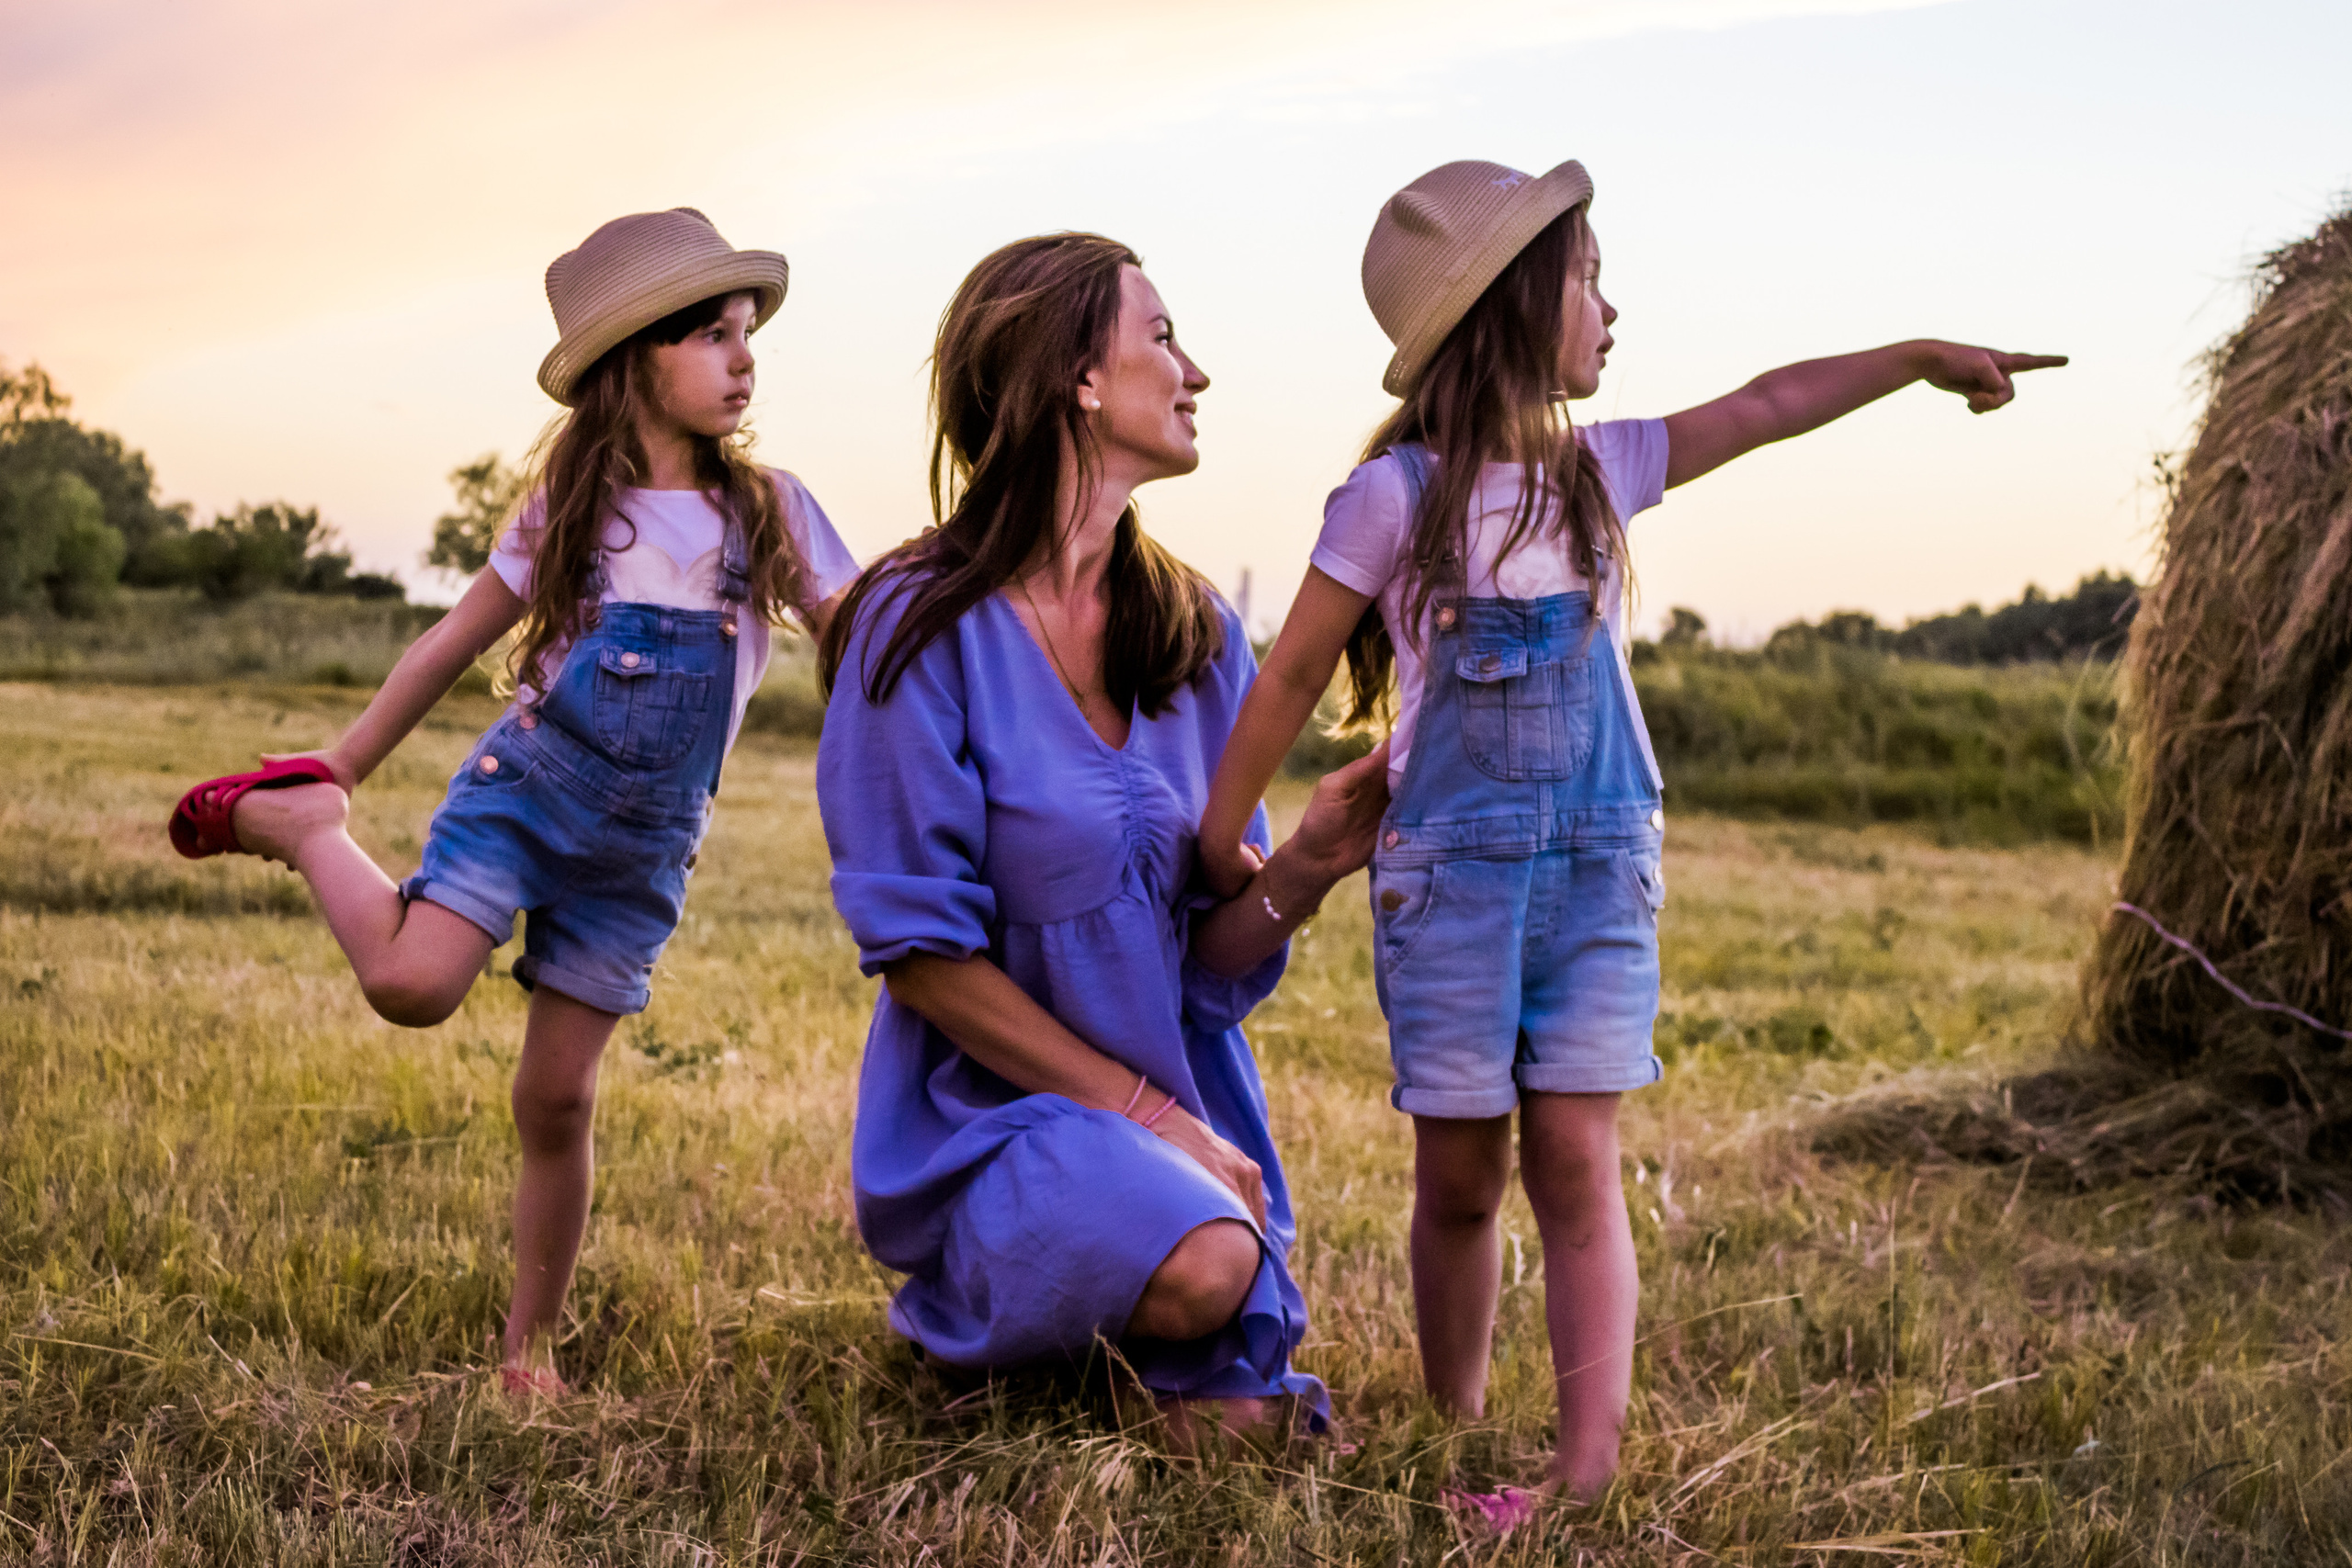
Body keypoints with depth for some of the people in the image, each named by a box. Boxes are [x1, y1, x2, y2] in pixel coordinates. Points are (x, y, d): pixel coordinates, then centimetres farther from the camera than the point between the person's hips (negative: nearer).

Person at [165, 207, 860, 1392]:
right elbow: (449, 648, 9)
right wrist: (340, 773, 12)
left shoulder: (772, 512, 5)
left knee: (557, 1094, 0)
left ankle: (530, 1346, 16)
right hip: (529, 784, -1)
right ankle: (294, 822, 2)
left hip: (644, 847, 1)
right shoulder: (572, 513, 2)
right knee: (410, 985, -25)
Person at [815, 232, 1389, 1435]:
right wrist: (1144, 1114, -16)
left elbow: (1210, 951, 3)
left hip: (1188, 1116, 6)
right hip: (995, 1110, -5)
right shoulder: (925, 628, -13)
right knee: (1202, 1267, -31)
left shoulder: (1194, 634, 5)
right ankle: (978, 1308, 1)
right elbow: (919, 951, -13)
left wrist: (1305, 865, -19)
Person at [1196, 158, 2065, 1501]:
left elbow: (1764, 408, 17)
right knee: (1460, 1176, 4)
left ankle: (1590, 1464, -8)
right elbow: (1295, 678, -1)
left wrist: (1924, 357, 20)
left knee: (1575, 1159, -5)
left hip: (1601, 871, 3)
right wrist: (1222, 840, 5)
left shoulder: (1597, 470, 7)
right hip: (1451, 872, -3)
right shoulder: (1396, 494, -7)